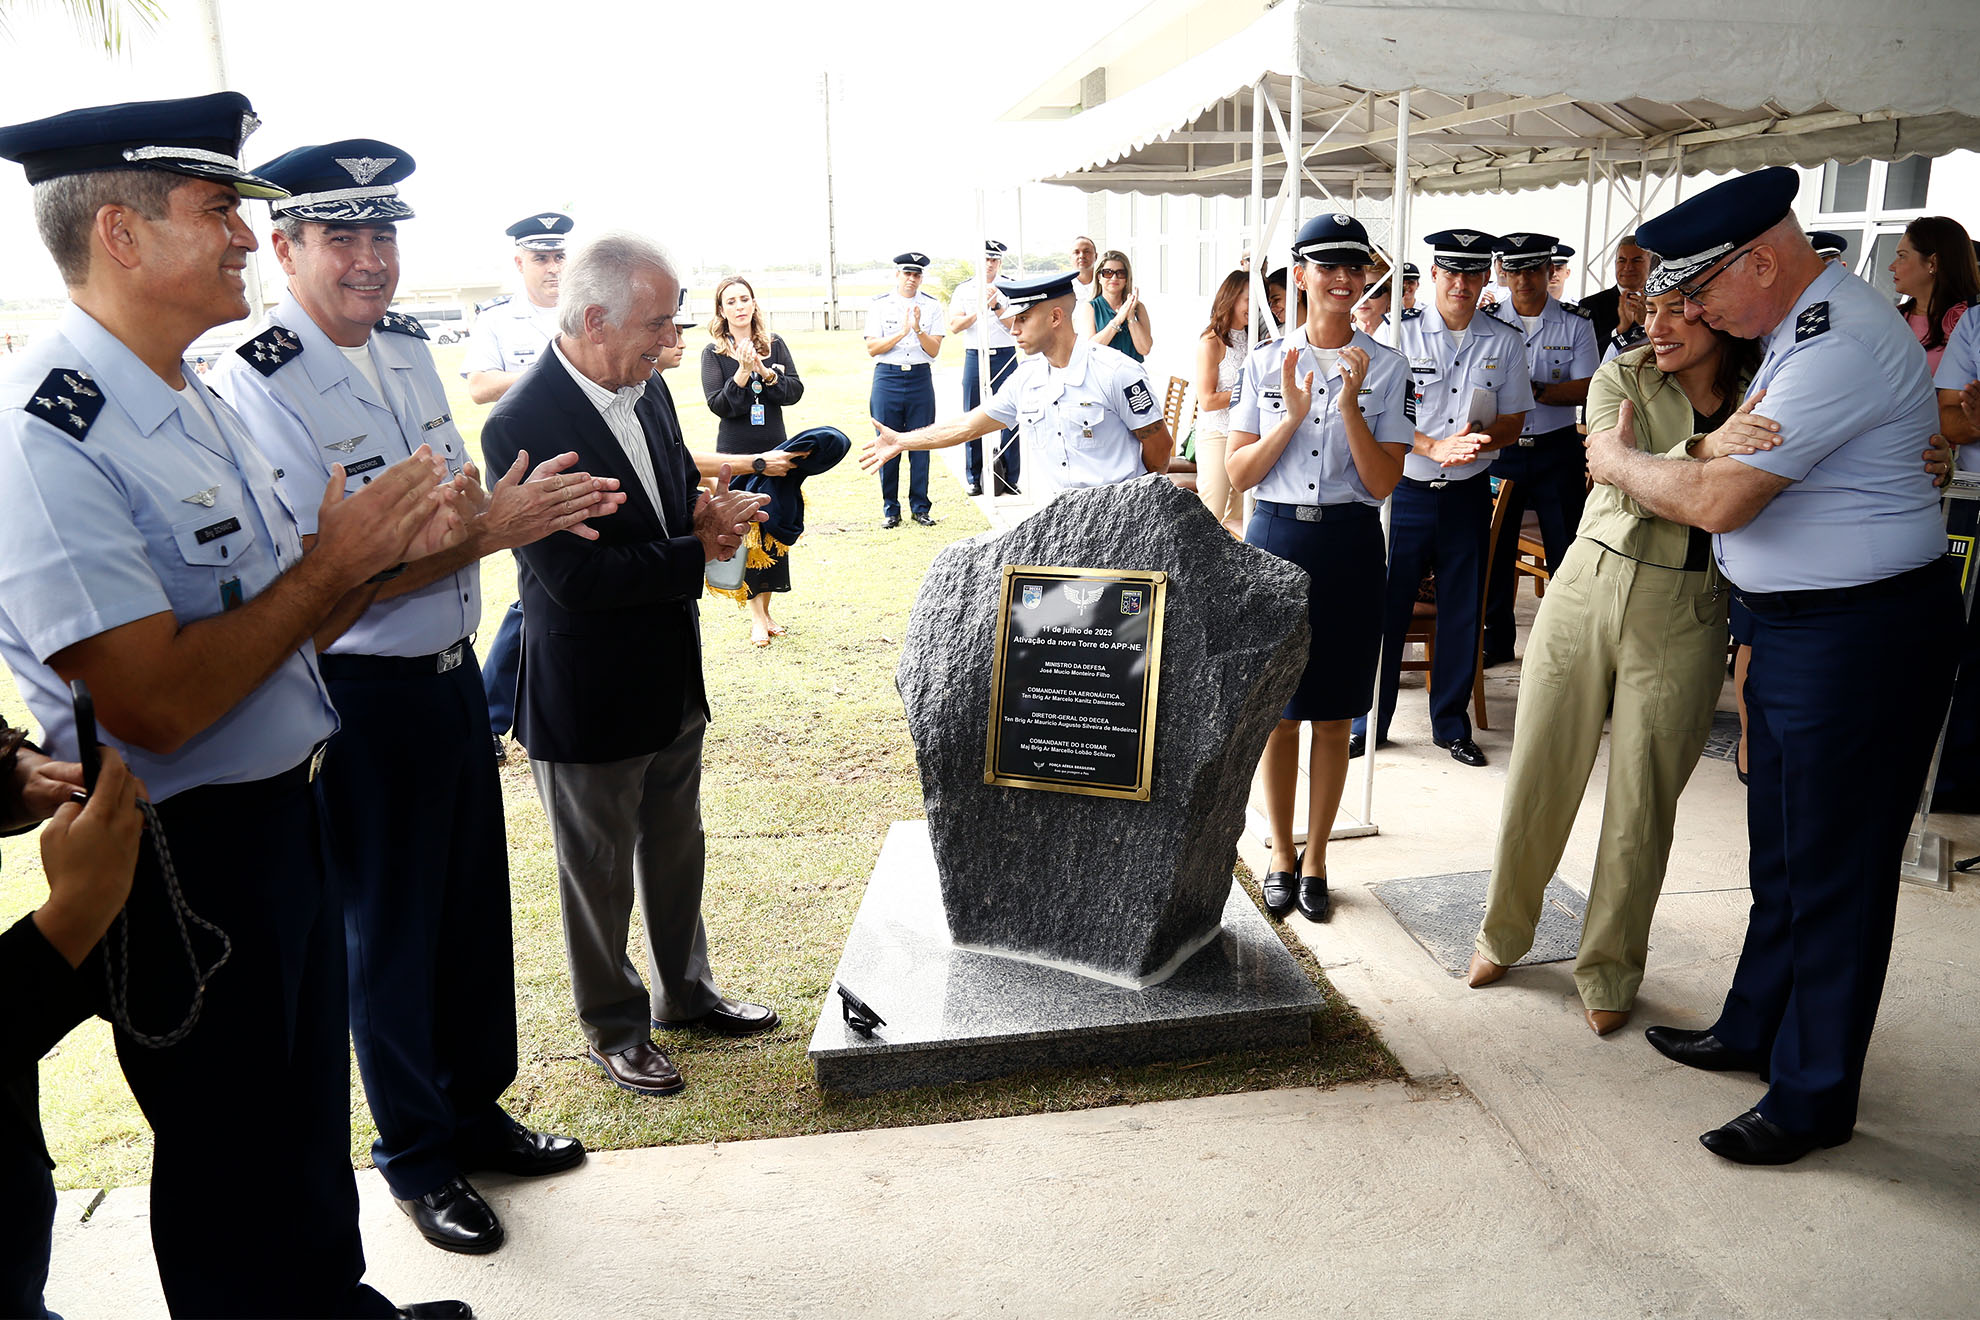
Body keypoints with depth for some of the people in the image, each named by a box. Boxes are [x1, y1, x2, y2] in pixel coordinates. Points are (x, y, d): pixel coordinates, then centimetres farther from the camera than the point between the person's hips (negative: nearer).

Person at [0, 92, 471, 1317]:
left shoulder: (198, 400, 7)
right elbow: (153, 704, -27)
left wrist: (385, 546, -5)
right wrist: (332, 561, -20)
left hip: (286, 807, 9)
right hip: (185, 854, -9)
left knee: (310, 1111, 25)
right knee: (232, 1151, 13)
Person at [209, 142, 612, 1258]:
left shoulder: (407, 344, 5)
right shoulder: (259, 382, -19)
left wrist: (521, 504, -6)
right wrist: (492, 527, -23)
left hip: (454, 672, 7)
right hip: (363, 696, -7)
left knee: (476, 903, 18)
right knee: (393, 931, 11)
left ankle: (477, 1109, 41)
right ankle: (418, 1157, 34)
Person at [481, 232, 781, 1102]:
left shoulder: (648, 391, 2)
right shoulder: (521, 425, -22)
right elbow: (576, 579, -26)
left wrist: (708, 513, -9)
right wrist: (701, 548, -20)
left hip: (673, 678, 8)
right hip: (588, 697, -7)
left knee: (677, 848, 22)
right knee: (598, 871, 12)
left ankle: (684, 991, 41)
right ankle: (612, 1024, 32)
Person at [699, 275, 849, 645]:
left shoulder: (775, 344, 6)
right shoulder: (713, 353, -1)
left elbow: (795, 392, -1)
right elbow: (718, 405, -9)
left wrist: (765, 372, -16)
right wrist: (743, 372, -20)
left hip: (775, 448, 3)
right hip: (736, 454, -3)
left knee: (774, 528, 6)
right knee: (745, 529, -4)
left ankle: (765, 610, 16)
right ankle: (756, 615, 1)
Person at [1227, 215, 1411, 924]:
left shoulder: (1387, 366, 1)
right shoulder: (1265, 362, 2)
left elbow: (1383, 482, -5)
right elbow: (1239, 473, -1)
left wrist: (1349, 404, -16)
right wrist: (1292, 415, -14)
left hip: (1349, 545, 0)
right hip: (1275, 538, 0)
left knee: (1333, 714, 7)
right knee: (1276, 711, 6)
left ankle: (1315, 858, 23)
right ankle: (1281, 856, 23)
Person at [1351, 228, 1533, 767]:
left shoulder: (1505, 342, 5)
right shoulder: (1400, 332, -2)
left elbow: (1513, 421, 9)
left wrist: (1480, 437, -14)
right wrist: (1434, 447, -22)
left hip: (1468, 495, 3)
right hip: (1405, 491, -2)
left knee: (1462, 613, 9)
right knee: (1386, 606, -1)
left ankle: (1451, 725, 24)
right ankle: (1369, 722, 15)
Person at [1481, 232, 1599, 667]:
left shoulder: (1575, 324, 2)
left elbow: (1585, 389, -6)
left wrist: (1533, 390, -19)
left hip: (1558, 450, -1)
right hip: (1502, 448, 2)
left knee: (1566, 549, -1)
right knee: (1496, 546, 6)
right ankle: (1496, 639, 18)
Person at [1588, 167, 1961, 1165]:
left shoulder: (1839, 346, -23)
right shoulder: (1799, 326, 10)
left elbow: (1718, 499, -24)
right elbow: (1739, 438, 21)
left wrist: (1618, 461, -8)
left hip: (1863, 636, -10)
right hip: (1795, 626, 10)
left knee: (1835, 866, 1)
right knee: (1780, 849, 19)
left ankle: (1814, 1098, 15)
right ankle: (1756, 1032, 35)